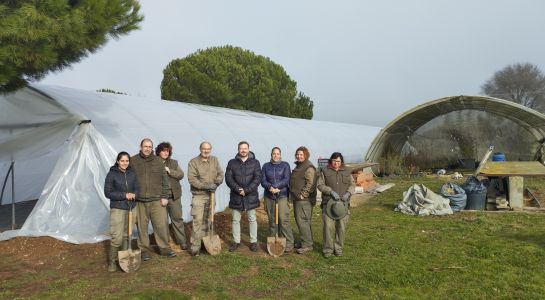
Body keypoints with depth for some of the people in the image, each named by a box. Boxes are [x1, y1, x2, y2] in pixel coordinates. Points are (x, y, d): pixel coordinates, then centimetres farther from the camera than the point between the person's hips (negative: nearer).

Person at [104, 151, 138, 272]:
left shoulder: (132, 174, 7)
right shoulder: (112, 174, -4)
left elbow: (136, 189, 13)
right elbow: (107, 192, -6)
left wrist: (134, 195, -10)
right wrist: (124, 195, -15)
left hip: (131, 209, 4)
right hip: (117, 209, -4)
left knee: (127, 236, 10)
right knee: (117, 237, -9)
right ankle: (111, 262, 8)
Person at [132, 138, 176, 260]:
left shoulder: (158, 161, 7)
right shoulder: (133, 161, 4)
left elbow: (164, 180, 7)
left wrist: (165, 196, 2)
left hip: (157, 200, 1)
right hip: (139, 201, 0)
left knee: (161, 225, 1)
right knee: (142, 226, 6)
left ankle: (164, 248, 17)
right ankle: (144, 250, 20)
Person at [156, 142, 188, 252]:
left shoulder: (174, 163, 11)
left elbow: (181, 175, 0)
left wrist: (169, 170, -11)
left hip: (174, 195, 2)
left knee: (177, 218, 4)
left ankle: (182, 241, 11)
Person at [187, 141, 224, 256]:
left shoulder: (214, 160, 8)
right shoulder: (193, 162, -7)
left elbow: (221, 174, 5)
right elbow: (192, 179, -16)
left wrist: (216, 183, -15)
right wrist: (205, 186, -23)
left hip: (211, 195, 5)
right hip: (198, 196, -5)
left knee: (207, 220, 14)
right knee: (198, 221, -9)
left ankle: (205, 242, 26)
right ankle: (195, 247, -6)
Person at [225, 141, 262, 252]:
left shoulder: (255, 162, 1)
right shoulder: (232, 163, 3)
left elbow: (257, 178, -6)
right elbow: (228, 178, -3)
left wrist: (246, 190, -15)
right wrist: (238, 189, -15)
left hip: (251, 196, -1)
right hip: (236, 196, 1)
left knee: (252, 219, 6)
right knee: (235, 220, 9)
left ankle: (253, 242, 17)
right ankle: (236, 241, 20)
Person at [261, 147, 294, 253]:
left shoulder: (285, 165, 5)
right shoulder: (266, 166, 12)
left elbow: (287, 180, -6)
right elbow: (263, 181, 2)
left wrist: (275, 186, -16)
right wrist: (270, 187, -17)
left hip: (282, 196, -3)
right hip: (269, 197, 3)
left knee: (284, 220, -10)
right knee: (272, 220, 6)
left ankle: (289, 244, -6)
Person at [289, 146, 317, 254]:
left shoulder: (309, 167, -13)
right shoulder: (298, 166, 18)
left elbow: (310, 184, -21)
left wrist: (303, 195, -20)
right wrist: (293, 195, 19)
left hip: (304, 200, -10)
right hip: (297, 199, 10)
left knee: (302, 221, -9)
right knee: (300, 220, 15)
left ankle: (307, 245, -2)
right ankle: (307, 241, 25)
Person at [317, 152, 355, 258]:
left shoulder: (347, 172, 12)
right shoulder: (325, 171, 4)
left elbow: (352, 185, 12)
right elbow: (320, 185, -1)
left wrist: (348, 193, -8)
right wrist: (331, 191, -14)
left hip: (343, 203, 2)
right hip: (329, 202, -2)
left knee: (341, 227, 3)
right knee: (328, 226, -7)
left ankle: (338, 248, 16)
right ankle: (328, 249, 5)